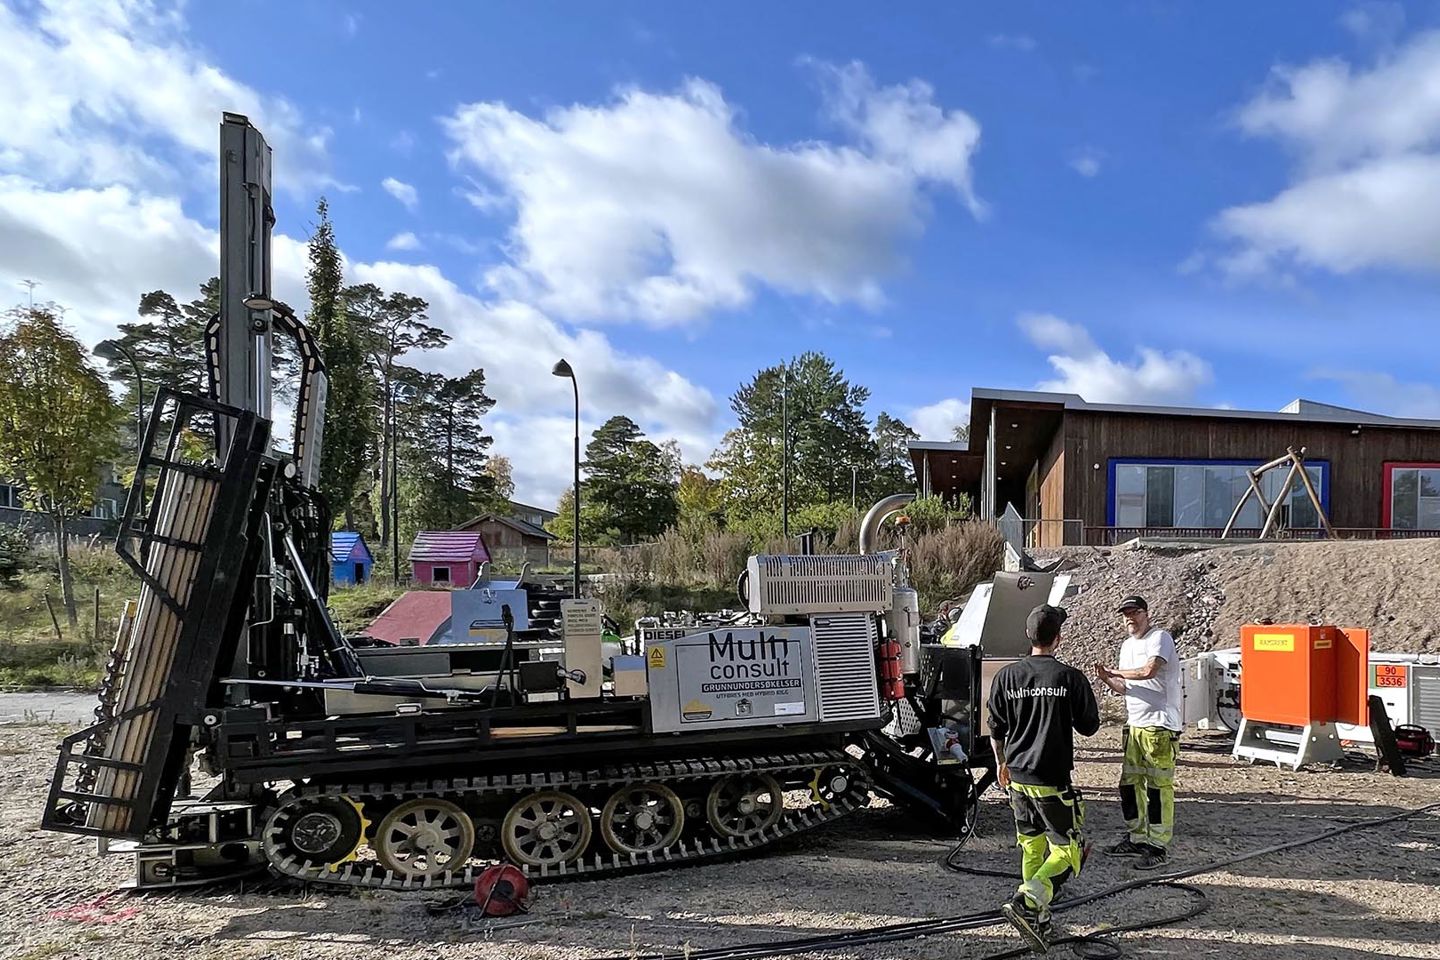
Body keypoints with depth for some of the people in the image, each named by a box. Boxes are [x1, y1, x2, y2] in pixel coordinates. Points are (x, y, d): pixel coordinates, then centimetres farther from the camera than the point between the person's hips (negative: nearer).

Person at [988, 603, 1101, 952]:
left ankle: (1039, 918, 24)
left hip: (1017, 777, 5)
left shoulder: (1006, 676, 0)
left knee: (1031, 847, 18)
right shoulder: (1070, 677, -12)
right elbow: (1089, 726, -2)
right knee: (1068, 850, 5)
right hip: (1052, 780, -5)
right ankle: (1026, 902, -14)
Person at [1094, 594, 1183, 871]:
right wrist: (1108, 680, -4)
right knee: (1129, 783, 12)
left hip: (1161, 726, -9)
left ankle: (1159, 847, 4)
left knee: (1158, 786, -4)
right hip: (1134, 724, 9)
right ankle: (1137, 839, 23)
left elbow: (1148, 671, -25)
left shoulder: (1160, 638, -10)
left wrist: (1116, 672, -10)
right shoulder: (1127, 645, 17)